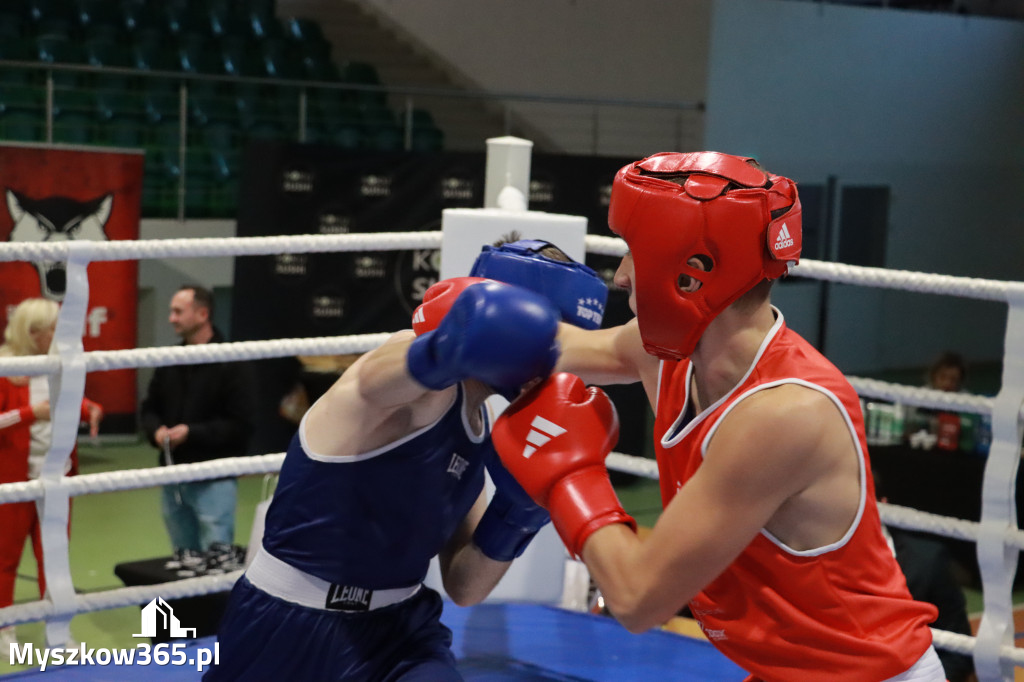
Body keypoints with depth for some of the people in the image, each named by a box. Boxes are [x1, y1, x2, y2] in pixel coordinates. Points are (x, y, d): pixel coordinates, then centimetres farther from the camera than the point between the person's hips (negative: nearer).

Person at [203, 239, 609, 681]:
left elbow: (463, 587, 3)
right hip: (289, 633, -6)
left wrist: (517, 512, -7)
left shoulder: (479, 430, 1)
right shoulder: (430, 385, -23)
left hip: (399, 629, 6)